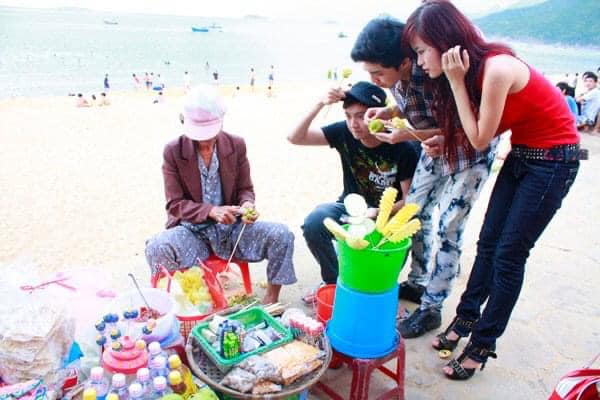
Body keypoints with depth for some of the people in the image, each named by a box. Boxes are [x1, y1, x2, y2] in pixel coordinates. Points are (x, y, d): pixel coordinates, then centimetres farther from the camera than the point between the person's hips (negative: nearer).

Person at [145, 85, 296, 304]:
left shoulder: (236, 145, -1)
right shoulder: (173, 152, -7)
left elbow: (245, 189, 6)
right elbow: (175, 204, -6)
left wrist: (247, 204, -19)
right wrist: (211, 211, -23)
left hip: (231, 227, 2)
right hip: (192, 230, -2)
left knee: (282, 235, -21)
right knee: (157, 247, -34)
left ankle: (271, 298, -3)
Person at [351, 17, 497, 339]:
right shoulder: (395, 75, -14)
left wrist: (411, 135, -32)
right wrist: (388, 111, -15)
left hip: (469, 152, -7)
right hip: (434, 150, 8)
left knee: (445, 228, -7)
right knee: (415, 214, 11)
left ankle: (431, 309, 7)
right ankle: (417, 282, 31)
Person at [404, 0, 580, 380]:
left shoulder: (496, 68, -28)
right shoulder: (471, 68, -2)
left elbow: (480, 139, -20)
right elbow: (477, 134, 1)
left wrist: (456, 81, -23)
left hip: (553, 159, -8)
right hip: (521, 153, 8)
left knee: (509, 254, -3)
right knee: (489, 242, 10)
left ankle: (482, 345, 11)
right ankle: (466, 318, 25)